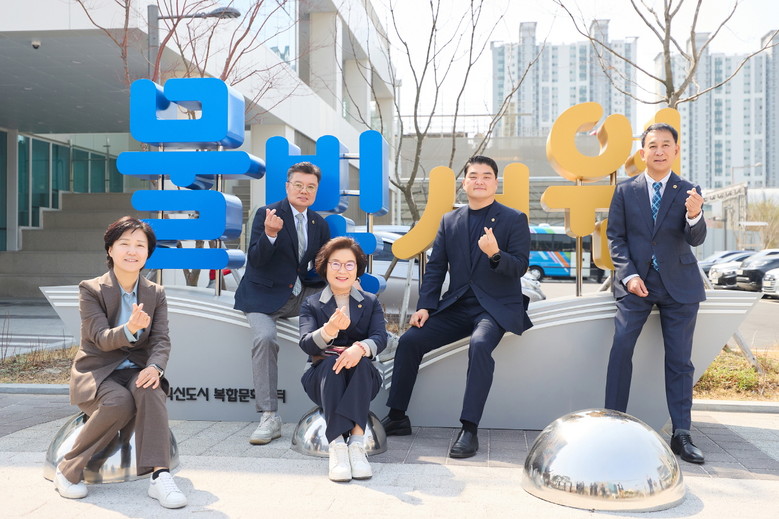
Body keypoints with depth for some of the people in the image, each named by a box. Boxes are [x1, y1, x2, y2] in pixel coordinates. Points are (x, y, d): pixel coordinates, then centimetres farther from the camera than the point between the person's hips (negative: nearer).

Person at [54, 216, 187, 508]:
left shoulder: (155, 294, 5)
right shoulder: (90, 290, -5)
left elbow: (161, 340, -3)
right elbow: (102, 338, -17)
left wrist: (154, 367, -26)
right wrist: (130, 329, -40)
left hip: (136, 372, 2)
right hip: (96, 372, -2)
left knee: (149, 389, -34)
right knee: (119, 402, -35)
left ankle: (159, 476, -36)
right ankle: (68, 470, -13)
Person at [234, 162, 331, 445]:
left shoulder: (319, 224, 10)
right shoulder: (266, 214, -6)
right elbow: (255, 260, -14)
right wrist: (270, 234, -33)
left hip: (300, 294, 5)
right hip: (264, 295, -5)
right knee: (264, 338, -30)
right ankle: (269, 418, -24)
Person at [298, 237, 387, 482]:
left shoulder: (371, 302, 13)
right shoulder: (311, 304, 9)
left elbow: (381, 338, -7)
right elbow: (306, 344, -10)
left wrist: (360, 348, -32)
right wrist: (330, 329, -34)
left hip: (362, 379, 1)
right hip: (322, 376, 0)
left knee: (361, 363, -32)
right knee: (331, 362, -34)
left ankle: (356, 444, -43)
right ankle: (337, 446, -45)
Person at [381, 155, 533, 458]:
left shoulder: (514, 220, 2)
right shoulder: (449, 221, 13)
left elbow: (520, 267, -6)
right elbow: (435, 267, 9)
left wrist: (495, 254, -27)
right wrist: (424, 306, -4)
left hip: (496, 307, -4)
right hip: (457, 306, 4)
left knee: (480, 345, -35)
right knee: (409, 340, -12)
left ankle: (469, 430, -28)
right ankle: (397, 418, 3)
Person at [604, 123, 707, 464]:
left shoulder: (688, 192, 2)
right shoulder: (625, 191, 3)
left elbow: (696, 239, -7)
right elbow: (615, 236, 2)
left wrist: (695, 215, -30)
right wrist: (628, 274, -11)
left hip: (679, 285, 0)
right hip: (636, 282, 0)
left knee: (679, 359, 3)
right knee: (621, 349, -10)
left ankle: (681, 435, 10)